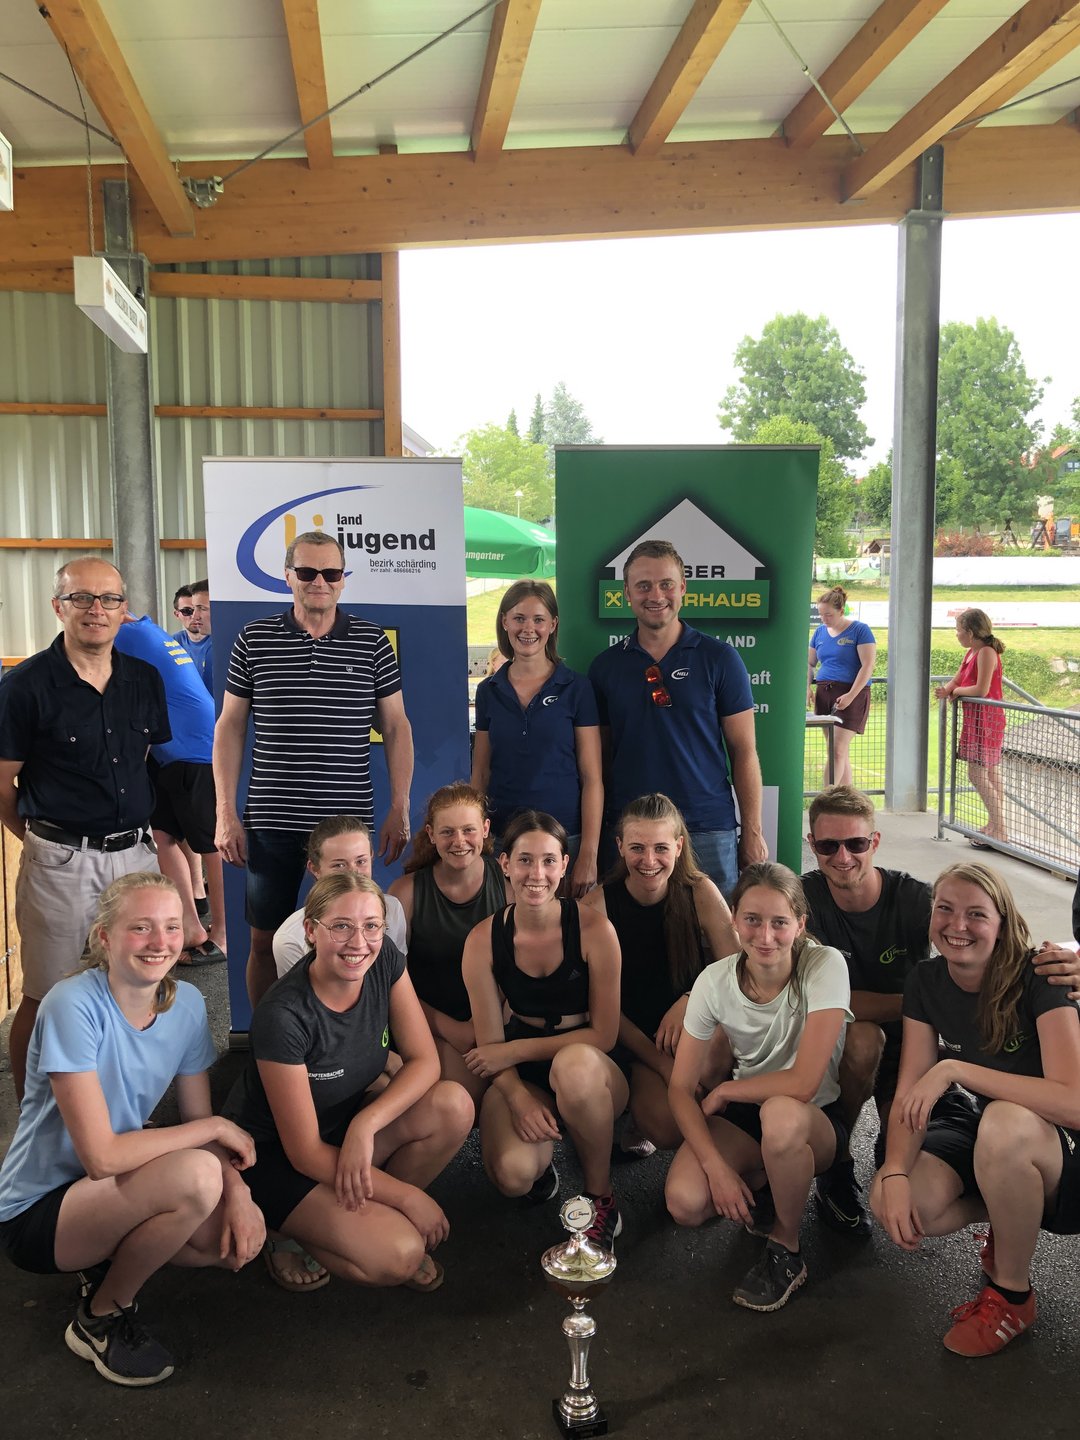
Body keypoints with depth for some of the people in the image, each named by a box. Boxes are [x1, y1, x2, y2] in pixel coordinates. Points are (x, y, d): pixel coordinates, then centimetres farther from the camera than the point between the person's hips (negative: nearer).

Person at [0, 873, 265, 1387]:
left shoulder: (186, 1002, -5)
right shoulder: (73, 1006, -25)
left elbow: (199, 1123, 1)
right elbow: (102, 1156, -28)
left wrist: (236, 1190, -18)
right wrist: (215, 1129, -20)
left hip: (117, 1189, 7)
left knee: (242, 1239, -15)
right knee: (195, 1175, -30)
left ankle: (110, 1261, 11)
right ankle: (100, 1318, -4)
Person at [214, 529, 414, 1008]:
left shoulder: (372, 642, 3)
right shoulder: (255, 639, 3)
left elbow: (396, 726, 6)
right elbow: (230, 725, 6)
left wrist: (400, 809, 1)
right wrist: (226, 813, 1)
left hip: (349, 821, 0)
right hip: (272, 821, 1)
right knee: (265, 939, 9)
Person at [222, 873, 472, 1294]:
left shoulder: (385, 961, -13)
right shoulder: (282, 1015, -30)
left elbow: (425, 1061, -10)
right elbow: (305, 1151, -23)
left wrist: (365, 1124, -27)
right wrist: (409, 1197, -20)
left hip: (346, 1124, 7)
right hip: (274, 1154, -6)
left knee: (454, 1105, -20)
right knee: (399, 1255, -25)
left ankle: (375, 1217, 0)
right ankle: (294, 1236, 2)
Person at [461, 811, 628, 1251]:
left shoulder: (593, 929, -14)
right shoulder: (484, 940, -8)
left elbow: (604, 1035, -11)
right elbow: (490, 1043, -4)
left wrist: (517, 1050, -14)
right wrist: (519, 1098, -23)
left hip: (589, 1069, -1)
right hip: (522, 1078, 1)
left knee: (574, 1064, -39)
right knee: (512, 1174, -30)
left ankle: (601, 1198, -12)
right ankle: (543, 1158, 11)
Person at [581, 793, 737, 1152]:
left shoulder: (701, 893, -8)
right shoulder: (598, 904, -12)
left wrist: (690, 1000, -29)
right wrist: (664, 1065, -18)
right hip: (632, 1039, -2)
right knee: (666, 1125, -28)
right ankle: (640, 1113, 7)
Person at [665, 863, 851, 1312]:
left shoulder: (825, 966, -23)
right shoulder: (715, 980, -13)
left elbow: (802, 1083, -28)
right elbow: (681, 1088, -9)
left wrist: (725, 1091, -14)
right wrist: (717, 1166, -22)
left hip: (815, 1119, -3)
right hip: (744, 1114, 3)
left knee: (780, 1114, -39)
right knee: (685, 1202, -25)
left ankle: (786, 1250, -10)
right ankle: (765, 1187, 11)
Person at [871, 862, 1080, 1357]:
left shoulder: (1037, 979, -22)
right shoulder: (927, 982, -6)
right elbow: (910, 1094, -8)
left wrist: (953, 1069, -34)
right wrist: (895, 1173, -25)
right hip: (987, 1139, 5)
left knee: (1005, 1123, -39)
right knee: (890, 1201, -24)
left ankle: (1012, 1294, -12)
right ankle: (1010, 1222, 9)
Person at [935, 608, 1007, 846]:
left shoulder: (986, 652, -18)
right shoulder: (972, 653, 12)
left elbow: (981, 690, -25)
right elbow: (957, 679, 15)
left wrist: (957, 691, -9)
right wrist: (947, 690, -7)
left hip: (986, 719, -10)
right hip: (975, 718, 10)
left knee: (977, 774, -10)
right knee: (990, 773, 15)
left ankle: (999, 830, -7)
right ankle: (994, 826, 23)